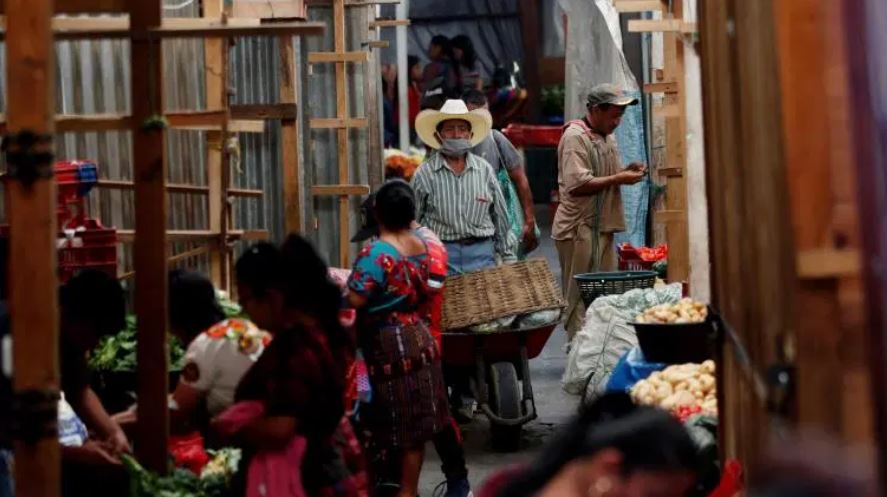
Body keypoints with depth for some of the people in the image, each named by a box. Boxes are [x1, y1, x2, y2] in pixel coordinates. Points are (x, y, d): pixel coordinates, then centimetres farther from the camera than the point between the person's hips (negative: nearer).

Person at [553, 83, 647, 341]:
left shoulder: (608, 138, 17)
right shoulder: (575, 136, -13)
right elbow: (577, 184, -23)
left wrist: (627, 171, 7)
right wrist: (618, 179, -18)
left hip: (602, 226, 9)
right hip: (579, 229, -9)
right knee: (580, 297, -4)